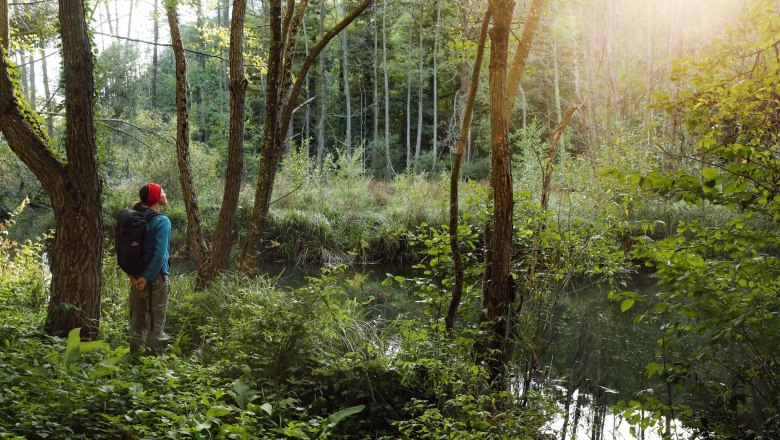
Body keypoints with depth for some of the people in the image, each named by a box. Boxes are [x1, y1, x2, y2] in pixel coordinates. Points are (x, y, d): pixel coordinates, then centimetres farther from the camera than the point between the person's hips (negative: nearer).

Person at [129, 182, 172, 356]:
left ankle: (135, 358, 22)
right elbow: (160, 254, -20)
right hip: (155, 277, -7)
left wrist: (132, 273, 2)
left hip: (137, 277, 7)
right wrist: (148, 277, -15)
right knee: (156, 323, 0)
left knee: (137, 322, 14)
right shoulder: (162, 222, -13)